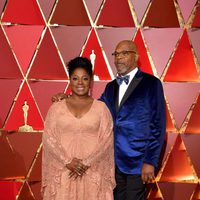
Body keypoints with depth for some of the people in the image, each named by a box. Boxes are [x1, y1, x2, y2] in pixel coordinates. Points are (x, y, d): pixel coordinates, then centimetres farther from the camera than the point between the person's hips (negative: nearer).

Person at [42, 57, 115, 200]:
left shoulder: (101, 108, 4)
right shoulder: (56, 108, 6)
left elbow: (107, 140, -2)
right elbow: (49, 139, 0)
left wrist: (86, 162, -12)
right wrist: (68, 161, -12)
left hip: (93, 172, 0)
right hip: (63, 171, 1)